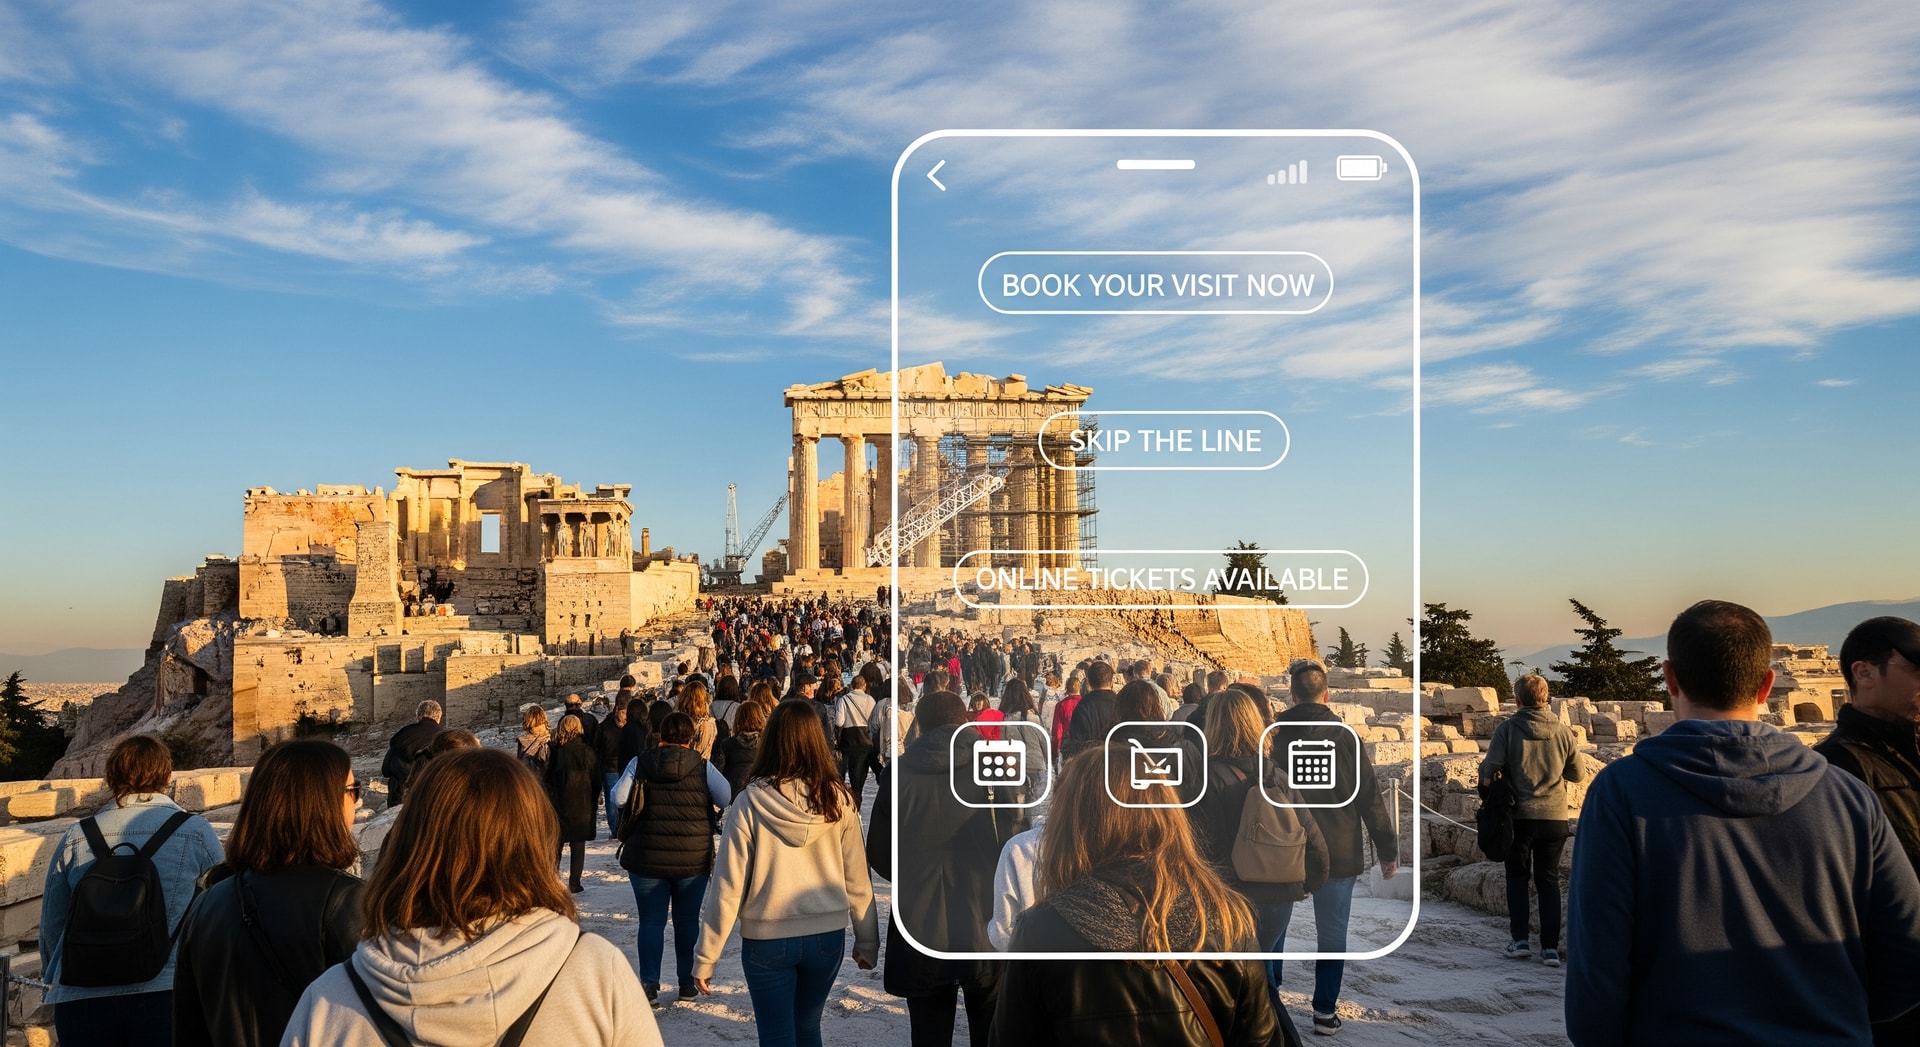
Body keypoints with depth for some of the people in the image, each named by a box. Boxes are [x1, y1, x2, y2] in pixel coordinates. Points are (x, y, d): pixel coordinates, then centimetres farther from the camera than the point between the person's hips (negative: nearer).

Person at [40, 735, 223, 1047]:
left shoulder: (75, 837, 5)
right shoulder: (197, 834, -2)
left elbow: (51, 924, 12)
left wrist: (57, 980, 29)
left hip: (79, 1000, 3)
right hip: (164, 995, -2)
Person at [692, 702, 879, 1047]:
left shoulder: (750, 804, -13)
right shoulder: (838, 800, -7)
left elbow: (728, 886, -11)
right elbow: (856, 879, -1)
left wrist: (705, 957, -3)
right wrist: (867, 941, 11)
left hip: (767, 939, -2)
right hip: (827, 935, 3)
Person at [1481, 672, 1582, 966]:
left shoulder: (1507, 729, -9)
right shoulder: (1562, 731, 0)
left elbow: (1489, 771, -13)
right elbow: (1577, 774, 9)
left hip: (1519, 815, -2)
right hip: (1554, 816, 2)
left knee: (1517, 878, 13)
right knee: (1549, 880, 9)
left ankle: (1519, 939, 9)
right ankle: (1550, 947, 6)